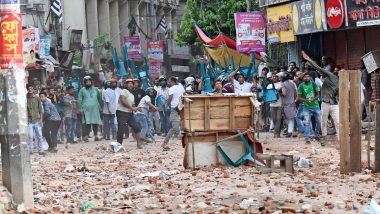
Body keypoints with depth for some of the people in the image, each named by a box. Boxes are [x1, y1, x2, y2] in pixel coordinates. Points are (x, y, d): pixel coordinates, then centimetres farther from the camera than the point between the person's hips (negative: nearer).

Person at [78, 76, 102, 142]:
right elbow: (79, 100, 4)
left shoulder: (95, 89, 14)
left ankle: (96, 136, 9)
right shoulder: (82, 90, 5)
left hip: (95, 109, 3)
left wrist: (100, 107, 15)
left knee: (95, 123, 2)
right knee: (88, 123, -12)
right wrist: (81, 109, -3)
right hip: (86, 109, -3)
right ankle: (86, 136, -13)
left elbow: (99, 98, 20)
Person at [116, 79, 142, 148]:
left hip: (129, 113, 8)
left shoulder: (132, 95, 20)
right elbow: (123, 101, -20)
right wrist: (132, 108, -19)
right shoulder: (124, 91, -7)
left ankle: (138, 144, 15)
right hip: (122, 112, -8)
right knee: (121, 130, -11)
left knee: (137, 127, 4)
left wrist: (135, 108, -1)